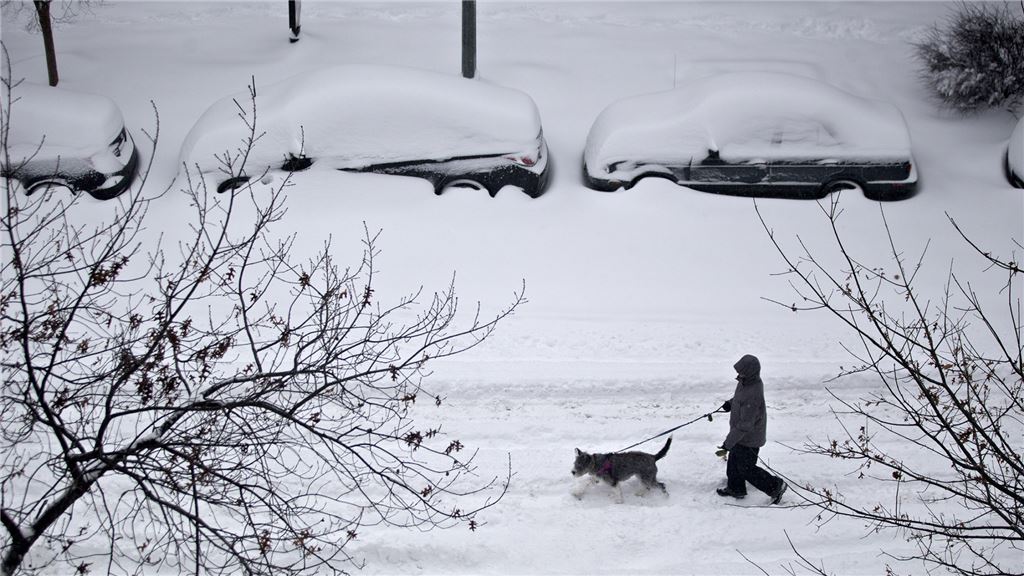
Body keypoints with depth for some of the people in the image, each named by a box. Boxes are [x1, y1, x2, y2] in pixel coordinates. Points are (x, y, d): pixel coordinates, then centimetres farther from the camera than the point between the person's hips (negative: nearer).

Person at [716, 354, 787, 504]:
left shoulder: (752, 396, -37)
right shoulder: (747, 381, -9)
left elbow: (745, 425, -32)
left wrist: (728, 443, -26)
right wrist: (731, 402, 2)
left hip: (749, 438, -9)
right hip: (741, 434, 9)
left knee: (746, 468, 9)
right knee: (734, 461, 24)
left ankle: (775, 486, 25)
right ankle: (735, 488, 43)